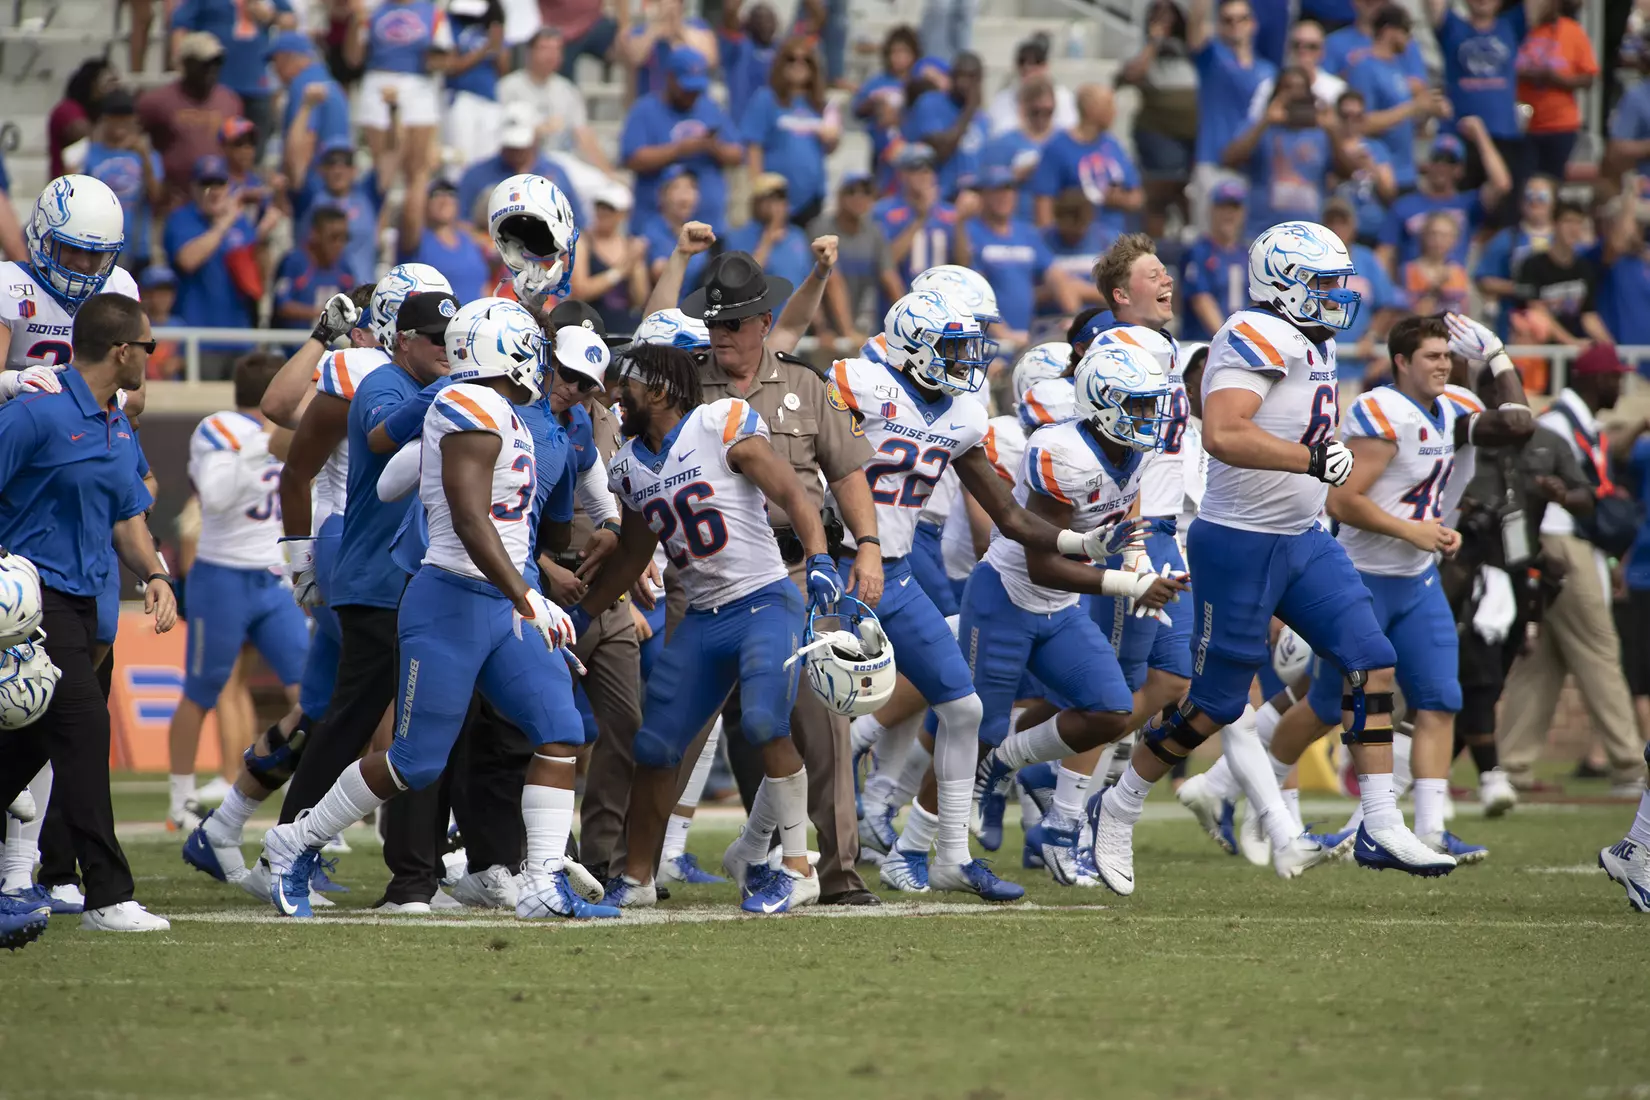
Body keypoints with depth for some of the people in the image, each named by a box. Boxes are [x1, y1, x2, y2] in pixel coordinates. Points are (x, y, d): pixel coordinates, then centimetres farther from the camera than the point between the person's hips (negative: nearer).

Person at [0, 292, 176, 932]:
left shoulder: (120, 428, 14)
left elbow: (127, 518, 20)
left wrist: (154, 575, 2)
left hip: (80, 601, 9)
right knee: (83, 729, -14)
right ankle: (107, 896, -14)